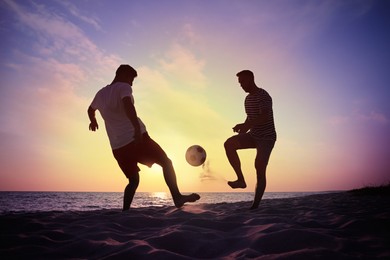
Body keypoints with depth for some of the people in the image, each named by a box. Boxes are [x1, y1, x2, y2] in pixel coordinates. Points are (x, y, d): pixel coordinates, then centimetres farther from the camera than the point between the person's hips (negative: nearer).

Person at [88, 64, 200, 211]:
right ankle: (177, 197, -6)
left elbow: (90, 110, 42)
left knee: (133, 180, 18)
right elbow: (127, 104, -23)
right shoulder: (123, 87, 0)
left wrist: (93, 122, 63)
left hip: (117, 147, 7)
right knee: (166, 162, 4)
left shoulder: (100, 94, 22)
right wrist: (137, 128, -32)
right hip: (136, 138, -6)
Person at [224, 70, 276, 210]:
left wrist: (245, 125, -39)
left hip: (266, 137, -7)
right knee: (229, 144, -17)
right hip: (253, 135, 7)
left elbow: (264, 117, -29)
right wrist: (245, 128, 2)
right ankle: (241, 180, -14)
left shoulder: (264, 96, -15)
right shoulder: (248, 98, 12)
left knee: (260, 170, -14)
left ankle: (255, 204, -3)